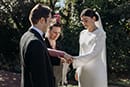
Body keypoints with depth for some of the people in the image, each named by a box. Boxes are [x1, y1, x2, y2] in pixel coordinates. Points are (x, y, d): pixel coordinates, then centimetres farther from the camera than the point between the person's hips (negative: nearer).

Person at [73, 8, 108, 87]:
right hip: (83, 70, 6)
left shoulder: (100, 34, -11)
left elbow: (93, 54, -21)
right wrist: (78, 70, 14)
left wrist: (73, 59, -28)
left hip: (96, 70, -5)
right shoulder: (82, 34, 9)